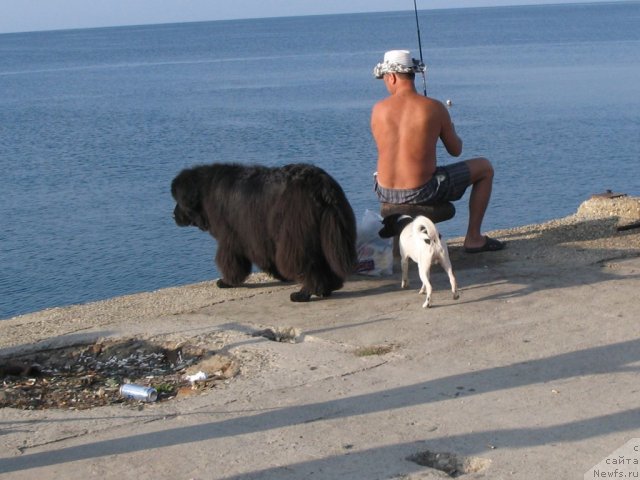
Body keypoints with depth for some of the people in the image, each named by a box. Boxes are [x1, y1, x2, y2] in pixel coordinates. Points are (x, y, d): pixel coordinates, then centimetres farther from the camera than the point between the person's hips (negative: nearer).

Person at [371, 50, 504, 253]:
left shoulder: (378, 110, -2)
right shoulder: (434, 108, -10)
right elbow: (456, 150, 1)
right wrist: (449, 129, 24)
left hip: (385, 193, 4)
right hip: (422, 193, -4)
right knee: (484, 167, 16)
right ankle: (473, 238, 20)